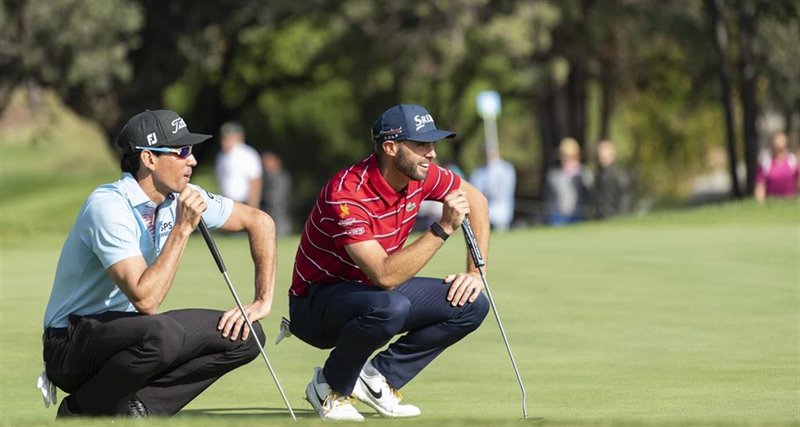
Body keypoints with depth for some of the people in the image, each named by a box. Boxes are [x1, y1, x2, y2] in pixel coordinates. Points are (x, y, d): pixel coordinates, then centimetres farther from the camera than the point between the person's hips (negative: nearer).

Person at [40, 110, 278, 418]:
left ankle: (137, 406, -9)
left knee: (243, 335, -7)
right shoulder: (108, 207, -22)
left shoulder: (183, 198, 0)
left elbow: (260, 222, 14)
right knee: (162, 334, -38)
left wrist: (263, 301, 6)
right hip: (71, 344, -8)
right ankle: (80, 411, -13)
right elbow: (145, 300, -30)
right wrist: (182, 229, -27)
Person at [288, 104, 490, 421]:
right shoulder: (346, 195, -30)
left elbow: (476, 200, 10)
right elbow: (385, 275, -38)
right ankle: (331, 388, -12)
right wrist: (443, 228, -40)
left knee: (471, 305, -7)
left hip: (374, 292, 8)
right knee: (390, 307, -40)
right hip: (316, 303, -8)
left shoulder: (420, 175, -8)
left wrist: (476, 272, 2)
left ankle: (379, 377, 1)